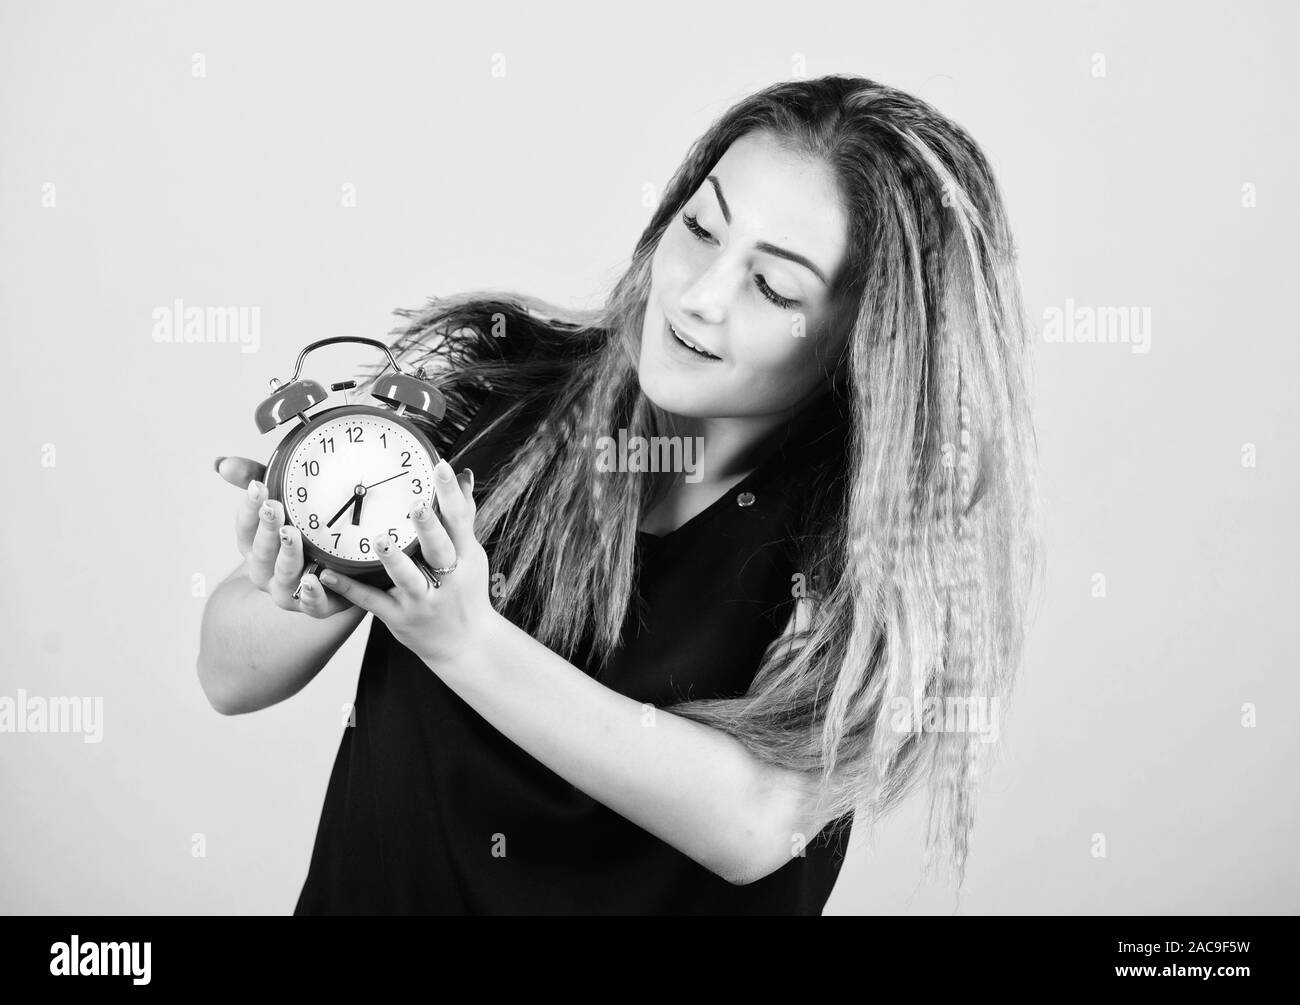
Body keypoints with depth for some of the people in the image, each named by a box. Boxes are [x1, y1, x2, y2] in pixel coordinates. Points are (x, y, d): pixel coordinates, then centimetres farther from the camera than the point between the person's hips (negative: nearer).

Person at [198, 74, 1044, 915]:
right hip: (372, 887, 2)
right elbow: (229, 676, -2)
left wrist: (467, 642, -25)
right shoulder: (479, 381, -8)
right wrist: (321, 597, -23)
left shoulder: (888, 525, -9)